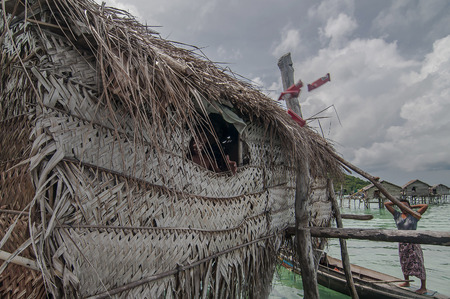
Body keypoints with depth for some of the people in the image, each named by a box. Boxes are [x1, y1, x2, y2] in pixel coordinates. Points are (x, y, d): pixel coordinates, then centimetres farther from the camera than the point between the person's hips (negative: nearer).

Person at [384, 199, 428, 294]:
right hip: (402, 243, 4)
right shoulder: (397, 215, 6)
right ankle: (406, 282, 34)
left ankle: (423, 287, 11)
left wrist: (412, 207, 2)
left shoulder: (414, 215, -1)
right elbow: (386, 204, 5)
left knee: (418, 264, 0)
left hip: (413, 243, -4)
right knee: (404, 263, 17)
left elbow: (426, 206, -6)